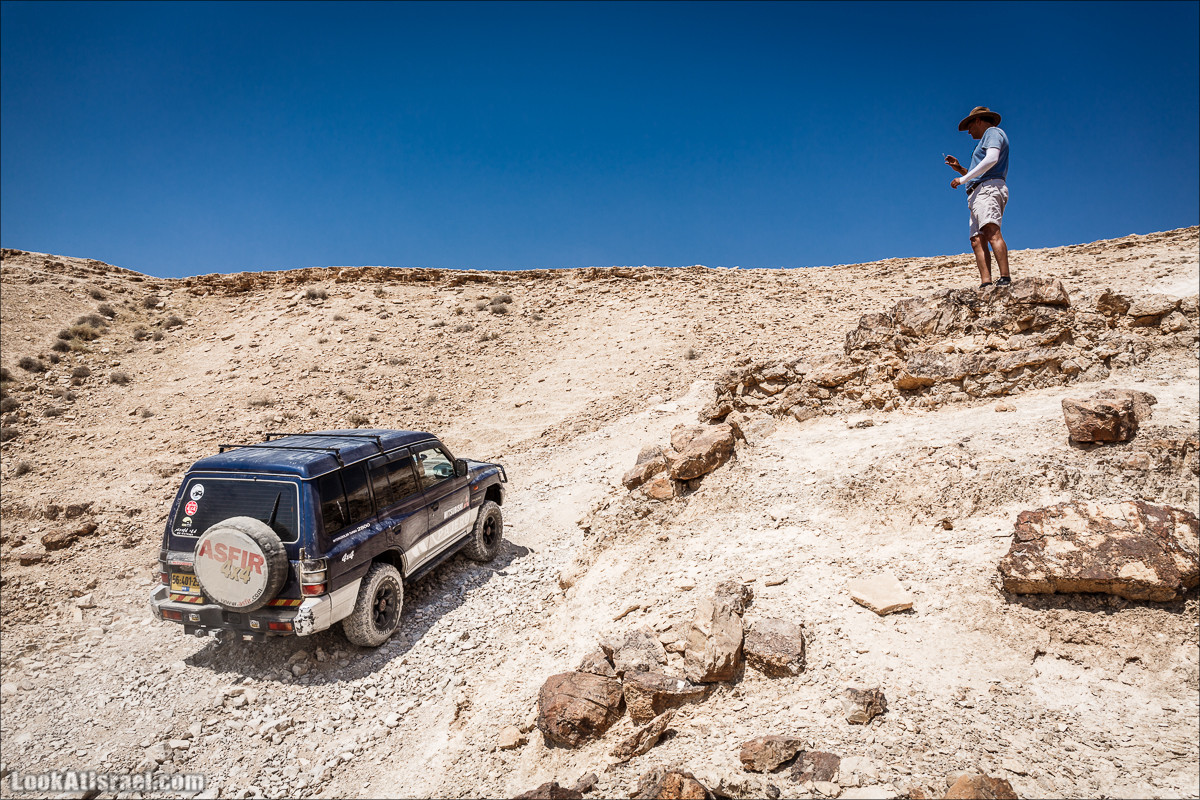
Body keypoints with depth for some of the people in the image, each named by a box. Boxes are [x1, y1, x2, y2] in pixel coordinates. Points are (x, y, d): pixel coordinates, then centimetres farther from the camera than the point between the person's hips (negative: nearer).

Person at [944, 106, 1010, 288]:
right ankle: (986, 284, -20)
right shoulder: (987, 139, 37)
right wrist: (959, 169, 30)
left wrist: (963, 179, -11)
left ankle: (1005, 279, -39)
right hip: (978, 194, 10)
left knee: (991, 231, -27)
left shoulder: (992, 132, 7)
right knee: (977, 240, -6)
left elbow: (992, 159, -13)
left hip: (989, 189, -10)